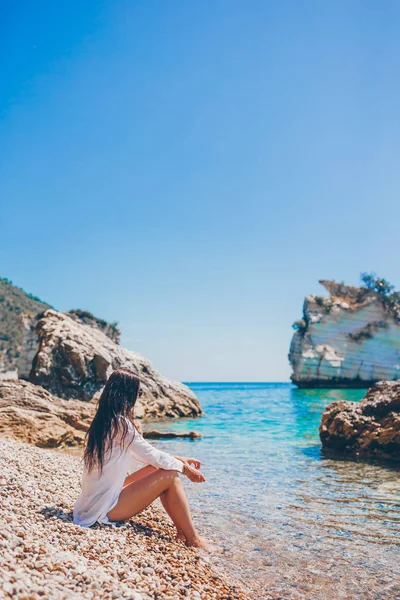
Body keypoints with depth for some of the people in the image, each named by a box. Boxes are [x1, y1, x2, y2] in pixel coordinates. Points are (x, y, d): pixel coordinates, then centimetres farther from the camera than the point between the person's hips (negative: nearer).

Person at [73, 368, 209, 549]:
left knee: (158, 468, 11)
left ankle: (181, 530, 10)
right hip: (106, 510, -9)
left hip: (94, 503, 9)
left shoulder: (102, 422, 8)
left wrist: (178, 459, 15)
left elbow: (144, 453, 16)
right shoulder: (120, 423, -20)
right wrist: (184, 468, 3)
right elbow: (153, 455, -13)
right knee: (170, 476, -10)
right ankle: (193, 540, 2)